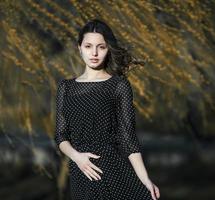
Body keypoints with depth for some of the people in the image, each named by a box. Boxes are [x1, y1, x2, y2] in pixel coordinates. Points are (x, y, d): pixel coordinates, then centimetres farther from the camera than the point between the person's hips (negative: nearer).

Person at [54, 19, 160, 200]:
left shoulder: (119, 85, 0)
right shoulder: (66, 87, 10)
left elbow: (127, 135, -4)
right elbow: (61, 136, 9)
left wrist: (145, 179, -13)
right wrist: (76, 156, -12)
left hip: (114, 170, -2)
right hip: (82, 174, 3)